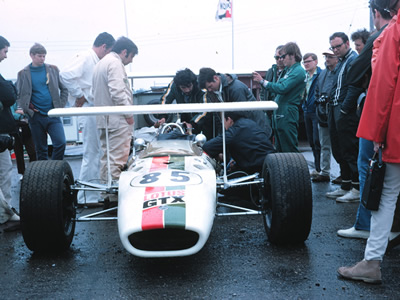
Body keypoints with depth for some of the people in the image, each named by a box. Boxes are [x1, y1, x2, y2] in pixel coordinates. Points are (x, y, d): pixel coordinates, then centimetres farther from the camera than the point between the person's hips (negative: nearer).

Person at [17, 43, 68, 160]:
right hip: (35, 117, 0)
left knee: (61, 143, -13)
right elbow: (18, 96, 6)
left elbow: (64, 88, 11)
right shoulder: (23, 73, 3)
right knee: (41, 149, 6)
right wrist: (27, 109, -5)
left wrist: (61, 105, 3)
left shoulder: (53, 69, 6)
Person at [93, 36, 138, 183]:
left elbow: (95, 93, 25)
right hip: (117, 119, -10)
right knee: (118, 158, -9)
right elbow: (117, 92, -21)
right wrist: (128, 113, -14)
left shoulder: (101, 63, 22)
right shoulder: (115, 62, -10)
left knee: (107, 156, 13)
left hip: (103, 119, 10)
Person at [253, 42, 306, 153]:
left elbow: (282, 88, -20)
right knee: (279, 149, 13)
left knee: (289, 150, -7)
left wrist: (262, 81, -14)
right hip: (279, 113, 10)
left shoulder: (298, 71, -11)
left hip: (287, 115, -10)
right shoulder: (289, 70, 18)